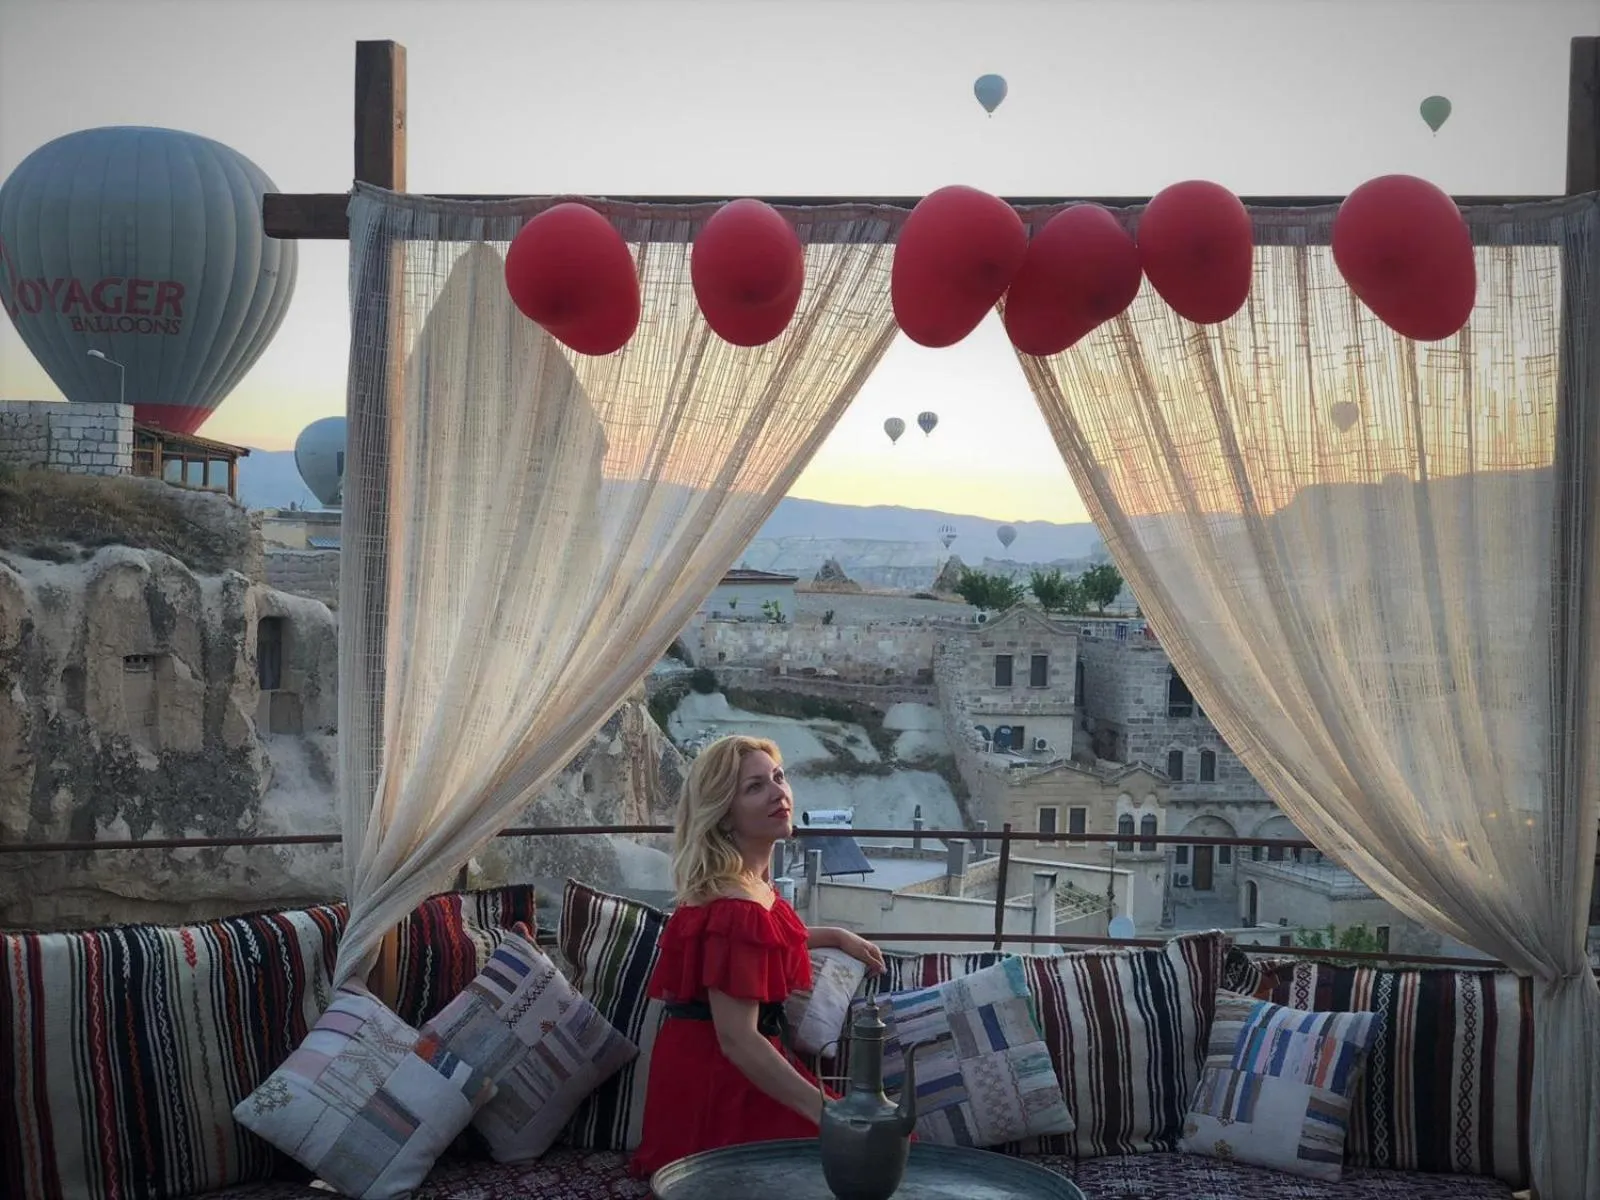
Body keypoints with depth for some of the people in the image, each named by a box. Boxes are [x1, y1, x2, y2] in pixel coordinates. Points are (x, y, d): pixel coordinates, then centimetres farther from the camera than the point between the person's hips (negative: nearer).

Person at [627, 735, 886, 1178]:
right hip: (719, 1079, -11)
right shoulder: (734, 908, -26)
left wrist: (835, 937, 24)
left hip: (716, 1069, 11)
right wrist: (825, 1110, -35)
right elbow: (737, 1040, -31)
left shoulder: (748, 880, 7)